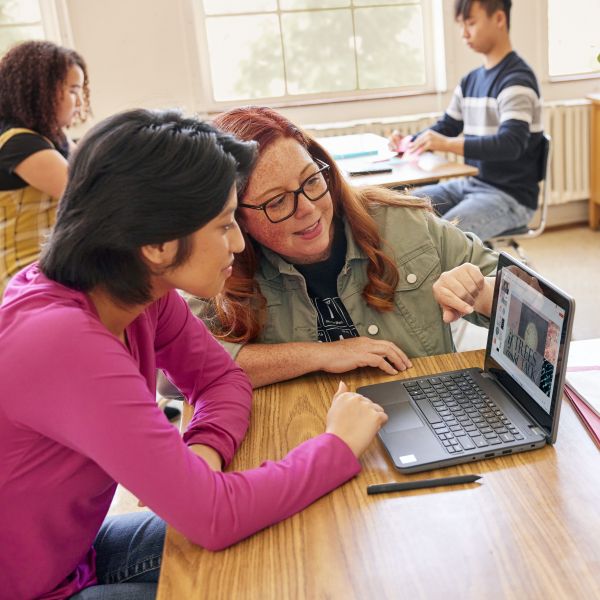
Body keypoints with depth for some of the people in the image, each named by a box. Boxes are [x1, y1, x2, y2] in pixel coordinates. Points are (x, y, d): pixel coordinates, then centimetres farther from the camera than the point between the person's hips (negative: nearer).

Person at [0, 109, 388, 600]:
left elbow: (221, 378, 3)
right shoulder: (65, 343, -36)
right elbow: (214, 517, -34)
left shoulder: (144, 290, -11)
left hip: (75, 551, 7)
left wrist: (204, 450, -19)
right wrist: (340, 444, -21)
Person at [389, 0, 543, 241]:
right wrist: (410, 143, -2)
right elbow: (446, 126, 20)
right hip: (470, 184, 8)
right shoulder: (470, 81, 11)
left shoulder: (517, 79, -14)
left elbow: (510, 144, -27)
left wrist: (449, 144, -40)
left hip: (510, 197, -8)